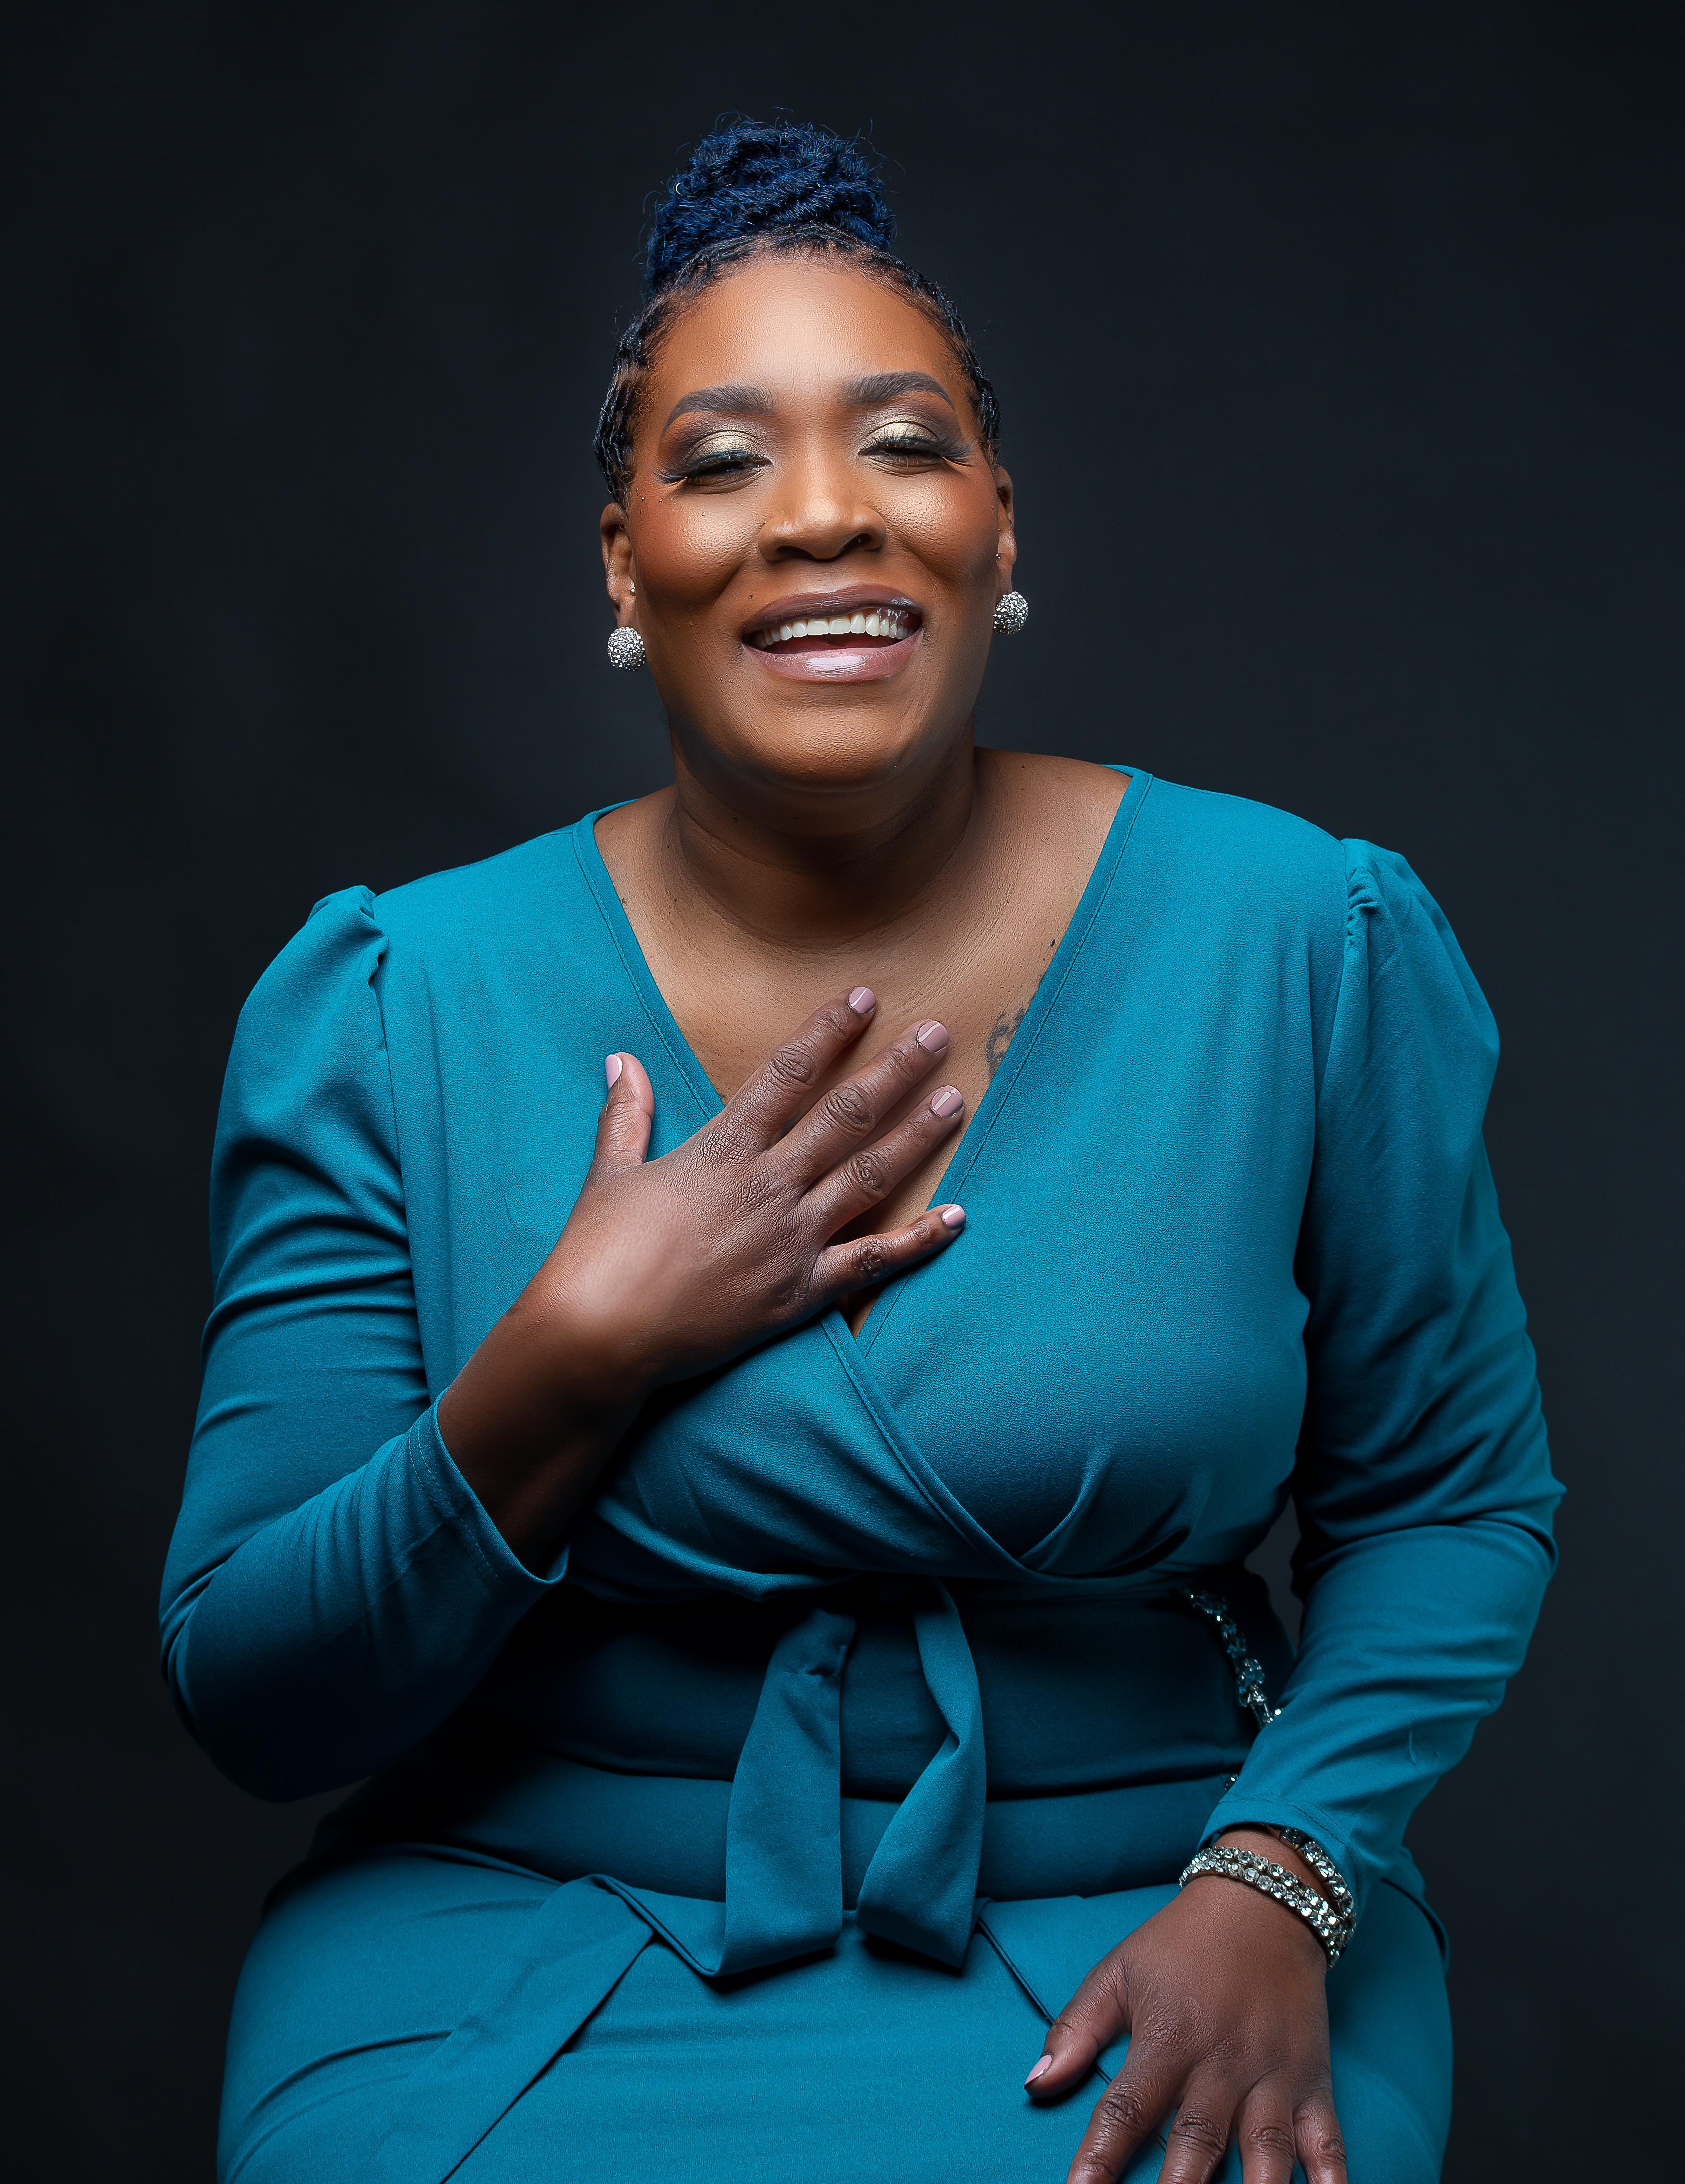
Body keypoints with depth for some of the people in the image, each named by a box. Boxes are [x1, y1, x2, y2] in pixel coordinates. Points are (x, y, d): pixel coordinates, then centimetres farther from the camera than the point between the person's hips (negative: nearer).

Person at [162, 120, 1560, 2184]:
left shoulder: (1301, 944, -6)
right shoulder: (391, 1008, -6)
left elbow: (1453, 1495, 4)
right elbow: (250, 1695, -4)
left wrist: (1274, 1880, -12)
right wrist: (566, 1369, -19)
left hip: (1127, 1925, 0)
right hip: (539, 1926, 1)